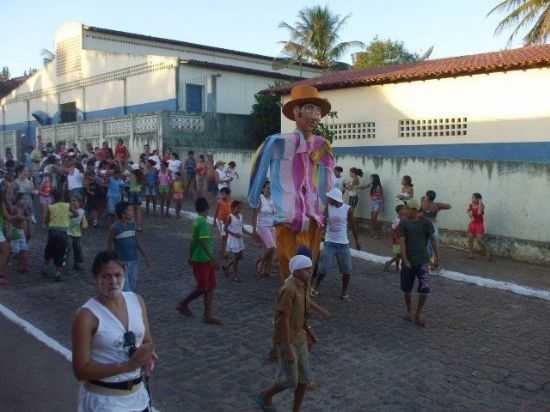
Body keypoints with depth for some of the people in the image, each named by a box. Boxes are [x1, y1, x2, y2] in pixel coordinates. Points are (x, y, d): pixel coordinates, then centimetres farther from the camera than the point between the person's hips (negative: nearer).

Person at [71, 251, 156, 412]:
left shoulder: (137, 301, -2)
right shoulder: (87, 315, -19)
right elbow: (81, 370, -20)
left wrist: (146, 357, -14)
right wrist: (128, 365, -27)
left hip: (136, 394, 6)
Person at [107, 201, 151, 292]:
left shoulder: (132, 224, 4)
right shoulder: (115, 227, -13)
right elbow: (109, 245, -7)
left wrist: (144, 256, 12)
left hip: (133, 261, 6)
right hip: (121, 262, -6)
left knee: (133, 288, 14)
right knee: (125, 290, -5)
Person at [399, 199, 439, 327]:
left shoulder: (426, 223, -3)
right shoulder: (403, 223, -4)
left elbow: (432, 239, 4)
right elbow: (402, 242, -9)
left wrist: (437, 256, 4)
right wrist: (405, 260, -16)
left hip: (422, 261, -1)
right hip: (408, 261, 1)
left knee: (425, 289, -9)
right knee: (407, 289, 10)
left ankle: (418, 314, 8)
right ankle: (409, 312, 31)